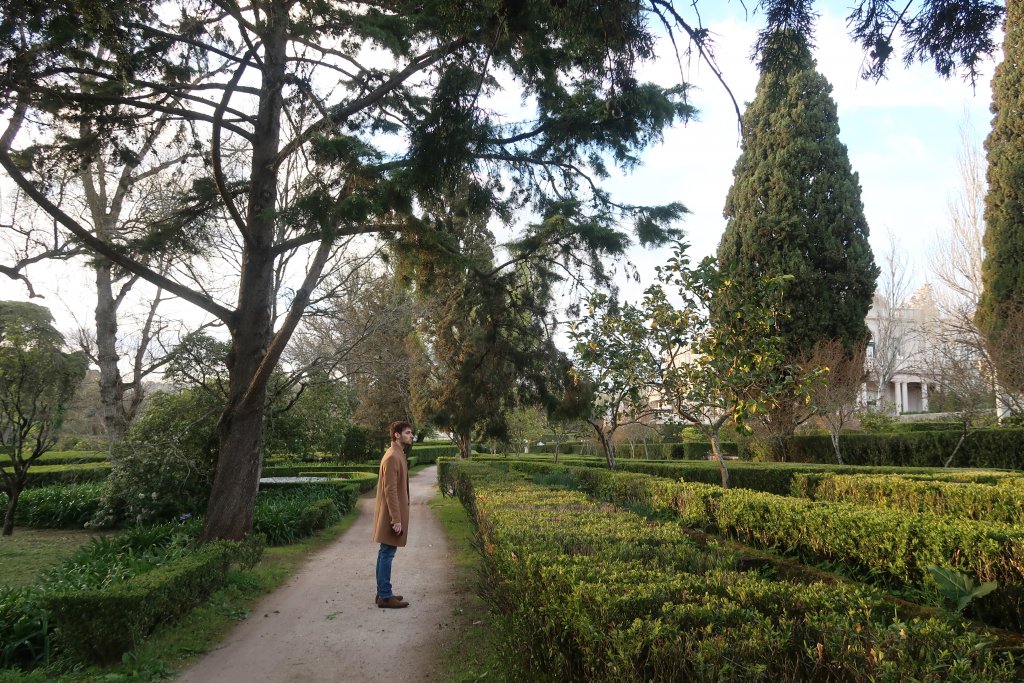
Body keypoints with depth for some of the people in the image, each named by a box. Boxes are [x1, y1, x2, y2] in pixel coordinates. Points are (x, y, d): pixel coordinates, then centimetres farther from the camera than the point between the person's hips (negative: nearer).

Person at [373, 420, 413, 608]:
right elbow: (390, 491, -22)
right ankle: (385, 597, 3)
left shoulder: (398, 455, 13)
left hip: (391, 514, 10)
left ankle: (383, 593, 21)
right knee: (387, 554, -3)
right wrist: (396, 519, -22)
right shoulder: (392, 457, -18)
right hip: (391, 515, -10)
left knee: (385, 553, 14)